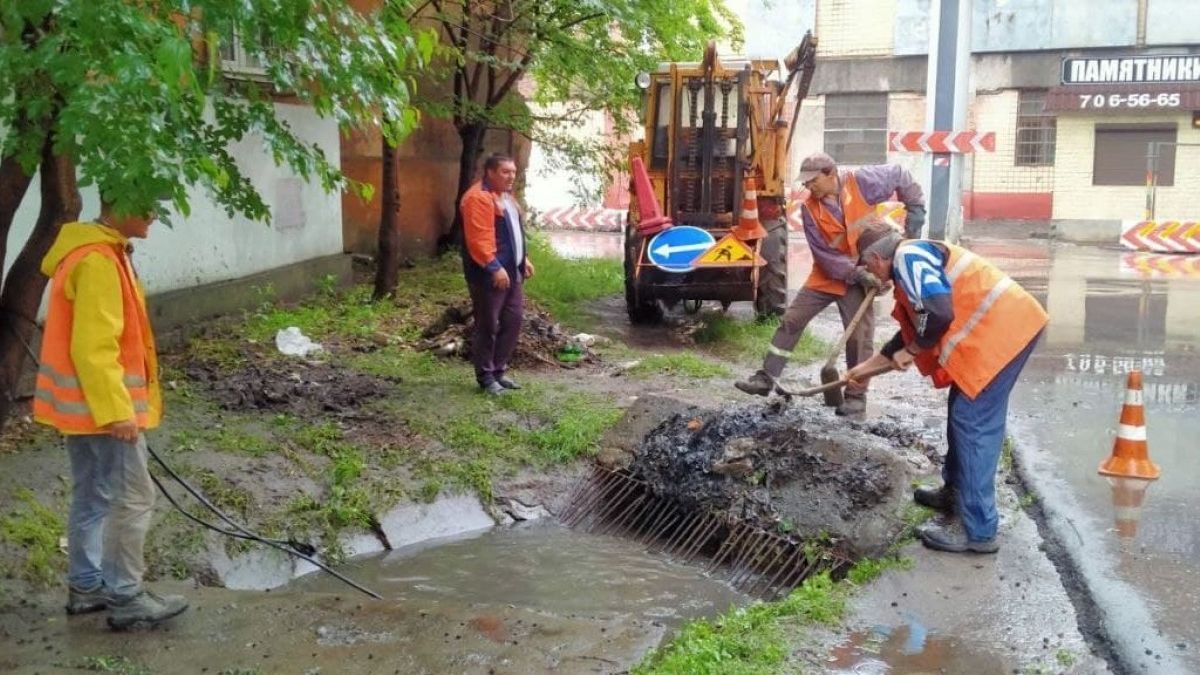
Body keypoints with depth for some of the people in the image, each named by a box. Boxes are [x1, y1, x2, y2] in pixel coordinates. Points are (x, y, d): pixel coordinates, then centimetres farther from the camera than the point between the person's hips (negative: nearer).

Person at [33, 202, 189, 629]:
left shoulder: (99, 252, 12)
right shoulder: (97, 261, -20)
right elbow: (93, 347, -24)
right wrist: (117, 410, -23)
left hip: (83, 403, 10)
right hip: (99, 405, -10)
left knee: (92, 498, 17)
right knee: (132, 499, -2)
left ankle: (86, 586, 26)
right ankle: (126, 598, 6)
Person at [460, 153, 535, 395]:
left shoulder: (506, 197, 18)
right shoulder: (478, 198, -15)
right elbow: (478, 239, -23)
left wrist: (524, 258, 20)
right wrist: (494, 267, -26)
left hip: (512, 271, 10)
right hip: (489, 274, -10)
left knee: (513, 321, 12)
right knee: (488, 325, -3)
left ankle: (499, 370, 22)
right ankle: (486, 376, 5)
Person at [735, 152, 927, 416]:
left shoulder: (862, 182, -15)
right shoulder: (810, 208, -10)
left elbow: (901, 175, 1)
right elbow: (823, 253, -14)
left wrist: (915, 209, -6)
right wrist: (856, 272, -23)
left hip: (863, 275, -3)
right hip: (827, 276, 3)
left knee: (859, 335, -5)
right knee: (791, 320, 0)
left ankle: (856, 396, 6)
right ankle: (766, 378, 8)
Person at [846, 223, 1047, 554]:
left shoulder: (908, 257, -11)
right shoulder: (914, 263, 22)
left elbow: (939, 314, -24)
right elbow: (913, 328, 32)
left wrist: (912, 351, -6)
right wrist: (869, 365, 39)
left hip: (1002, 331, -11)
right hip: (1005, 327, 11)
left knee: (973, 424, -8)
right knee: (963, 412, 21)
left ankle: (977, 530, -4)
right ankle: (956, 490, 37)